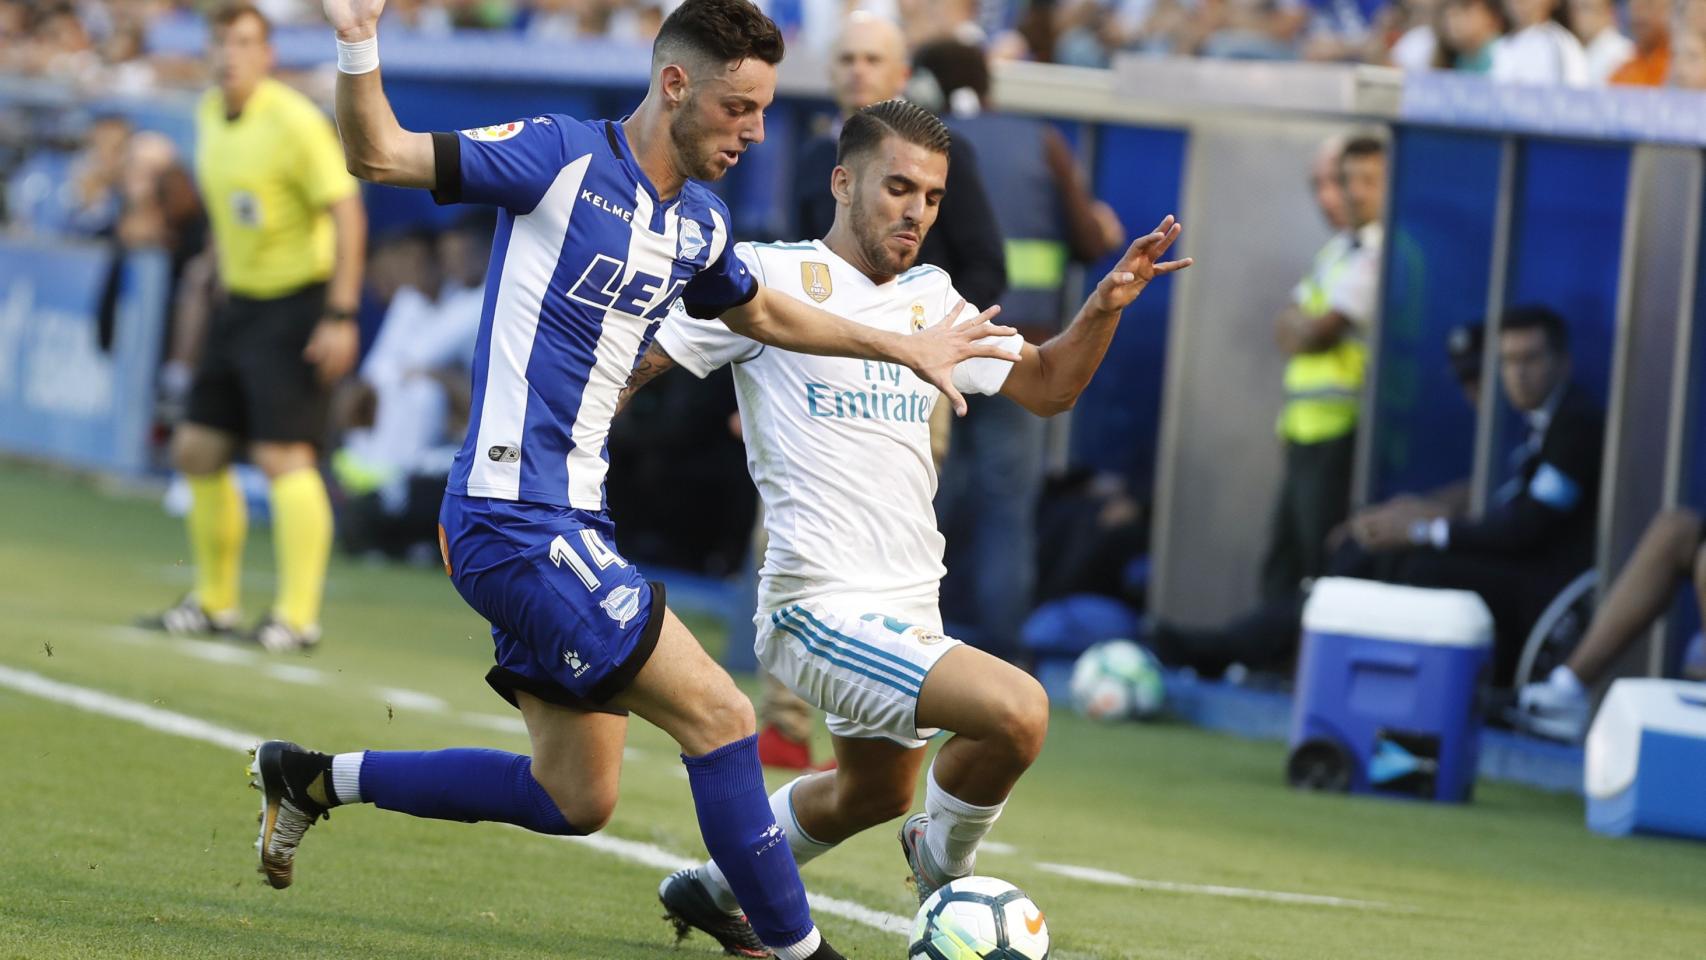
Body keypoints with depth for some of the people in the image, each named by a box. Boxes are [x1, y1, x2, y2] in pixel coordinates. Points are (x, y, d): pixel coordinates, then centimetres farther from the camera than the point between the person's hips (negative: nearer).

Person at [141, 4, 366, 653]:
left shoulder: (294, 121, -16)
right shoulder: (209, 114, 8)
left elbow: (347, 214, -17)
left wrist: (341, 316, -21)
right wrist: (222, 275, 19)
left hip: (297, 302, -8)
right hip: (238, 302, 8)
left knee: (284, 455, -15)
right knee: (197, 451, 8)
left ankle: (298, 616, -12)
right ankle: (215, 603, 20)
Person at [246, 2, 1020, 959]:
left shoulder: (699, 224, 12)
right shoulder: (560, 158, -10)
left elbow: (762, 312, 33)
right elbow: (379, 154, -10)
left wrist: (904, 348, 35)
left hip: (573, 522, 9)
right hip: (514, 520, -9)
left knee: (576, 800, 13)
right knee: (719, 716, -12)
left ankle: (315, 777, 25)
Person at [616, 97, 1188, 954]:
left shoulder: (931, 297, 13)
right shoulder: (771, 275, -7)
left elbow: (1044, 387, 19)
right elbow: (635, 364, -4)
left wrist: (1105, 307, 2)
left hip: (909, 610, 9)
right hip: (822, 604, -9)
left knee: (875, 791, 25)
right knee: (1016, 712, -25)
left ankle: (712, 889, 47)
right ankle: (943, 866, 2)